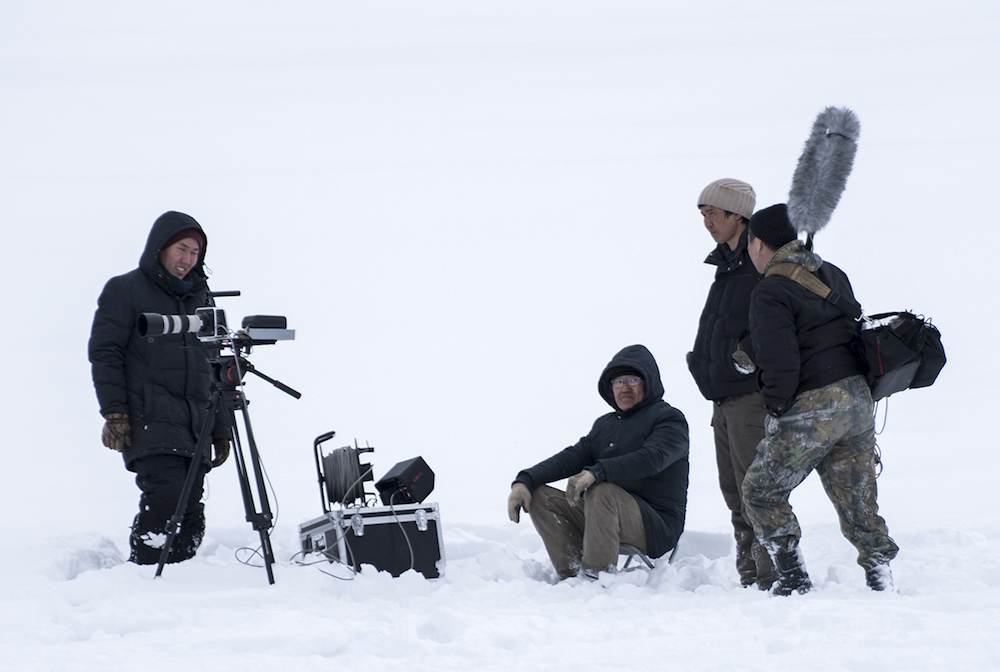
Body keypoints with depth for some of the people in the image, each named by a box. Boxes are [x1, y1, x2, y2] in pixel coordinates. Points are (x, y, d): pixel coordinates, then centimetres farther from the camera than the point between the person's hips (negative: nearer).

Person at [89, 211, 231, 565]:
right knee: (164, 496, -23)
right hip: (148, 421, -6)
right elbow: (104, 353, -1)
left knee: (191, 516, -2)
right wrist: (114, 413, -11)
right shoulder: (125, 291, 6)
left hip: (194, 427, 6)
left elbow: (213, 369, 27)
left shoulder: (199, 298, 23)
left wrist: (221, 429, 21)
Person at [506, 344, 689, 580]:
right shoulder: (605, 424, 21)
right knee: (540, 496, -6)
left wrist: (596, 472, -35)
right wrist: (526, 480, -9)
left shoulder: (669, 419, -2)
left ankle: (596, 578, -31)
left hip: (656, 529, -7)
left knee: (602, 491, -34)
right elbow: (574, 456, 9)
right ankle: (572, 574, -17)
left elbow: (651, 458, -22)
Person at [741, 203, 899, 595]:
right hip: (859, 398, 8)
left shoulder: (770, 292, -12)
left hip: (810, 410, -8)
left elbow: (780, 362, -18)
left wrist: (776, 409, -7)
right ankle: (881, 581, 5)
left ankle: (794, 579, 3)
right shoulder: (833, 275, 14)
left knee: (761, 491, 7)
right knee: (857, 502, 12)